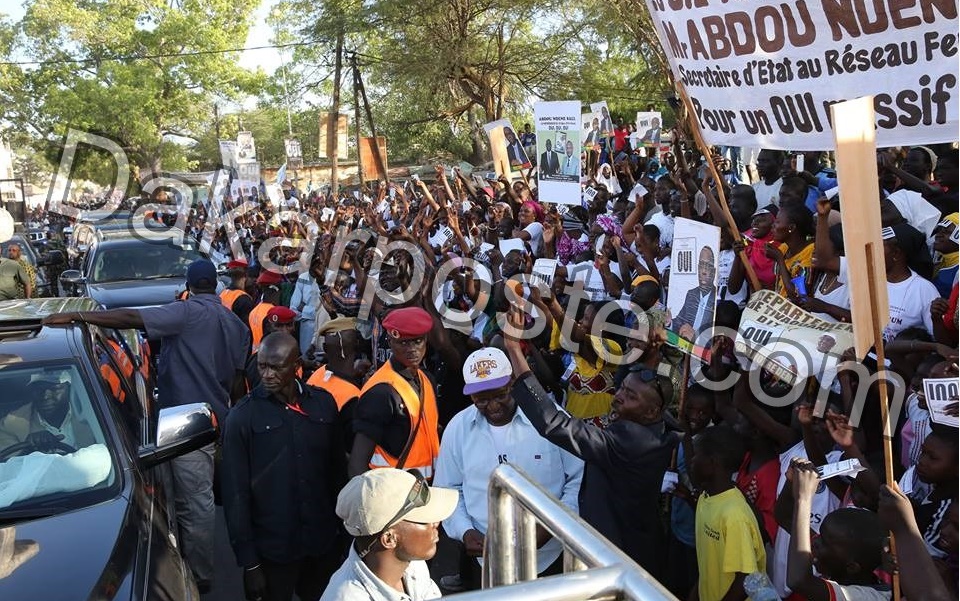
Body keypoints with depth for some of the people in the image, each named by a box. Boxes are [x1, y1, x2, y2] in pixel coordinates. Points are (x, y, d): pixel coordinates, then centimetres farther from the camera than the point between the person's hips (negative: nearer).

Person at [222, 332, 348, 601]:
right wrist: (248, 562, -9)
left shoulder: (324, 403, -2)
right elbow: (236, 494, -9)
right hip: (272, 548, -3)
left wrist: (346, 528, 7)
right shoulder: (242, 416, -10)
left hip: (325, 541, 3)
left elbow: (338, 470, 6)